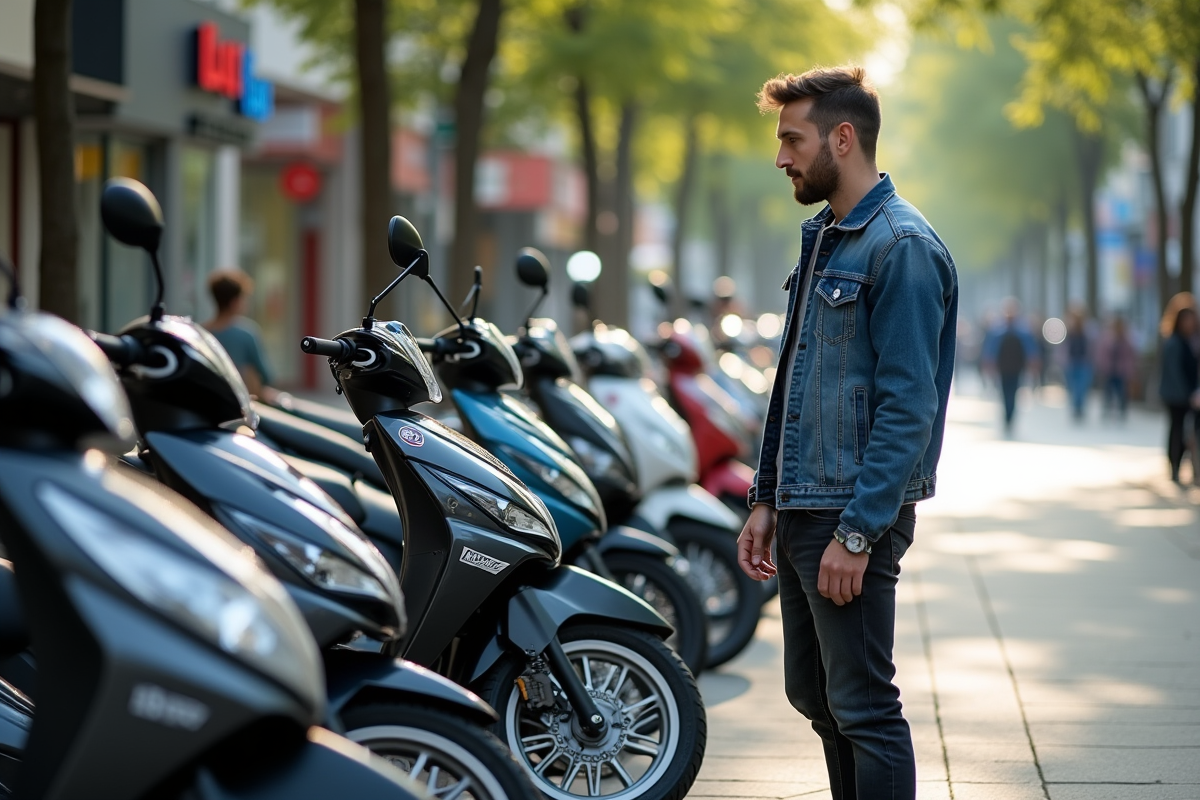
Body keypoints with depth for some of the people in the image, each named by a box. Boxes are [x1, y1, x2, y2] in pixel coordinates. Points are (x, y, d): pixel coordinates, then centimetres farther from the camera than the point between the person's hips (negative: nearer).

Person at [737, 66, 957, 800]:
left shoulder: (901, 246, -14)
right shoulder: (822, 238, 16)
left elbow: (908, 405, -20)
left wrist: (858, 532, -22)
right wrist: (766, 500, 16)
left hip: (856, 516, -9)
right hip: (802, 512, 10)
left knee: (863, 706, -4)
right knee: (814, 693, 16)